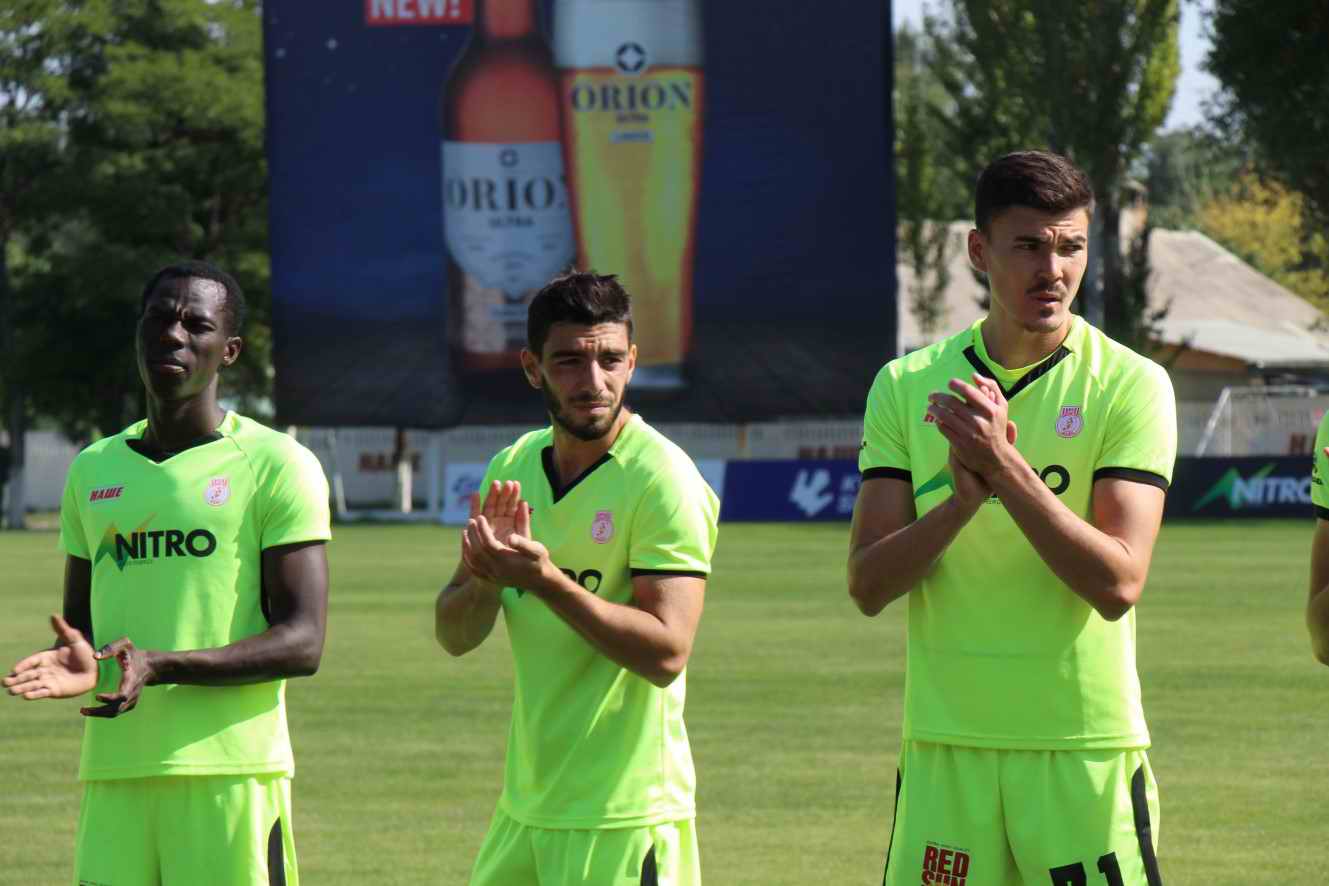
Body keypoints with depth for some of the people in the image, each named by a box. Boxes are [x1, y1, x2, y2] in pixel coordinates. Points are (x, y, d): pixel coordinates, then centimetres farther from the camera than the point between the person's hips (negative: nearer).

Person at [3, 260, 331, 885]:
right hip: (113, 773, 5)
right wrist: (74, 663, -2)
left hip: (230, 771, -4)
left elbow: (303, 644, -6)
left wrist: (163, 667, -19)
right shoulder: (94, 469, 17)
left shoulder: (276, 464, 0)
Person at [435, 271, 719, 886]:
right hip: (526, 805, 7)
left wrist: (546, 580, -29)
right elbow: (454, 636, 7)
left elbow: (667, 652, -21)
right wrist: (487, 575, -15)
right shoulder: (513, 469, 8)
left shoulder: (664, 482, -12)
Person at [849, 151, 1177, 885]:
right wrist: (962, 498, -17)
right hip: (942, 748, 2)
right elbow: (867, 585, 0)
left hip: (1086, 751, -2)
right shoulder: (906, 386, 6)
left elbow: (1117, 583, -13)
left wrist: (1007, 470, -21)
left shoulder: (1131, 386, -3)